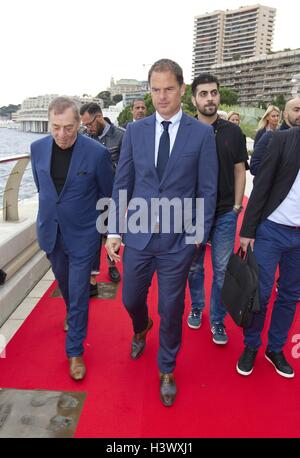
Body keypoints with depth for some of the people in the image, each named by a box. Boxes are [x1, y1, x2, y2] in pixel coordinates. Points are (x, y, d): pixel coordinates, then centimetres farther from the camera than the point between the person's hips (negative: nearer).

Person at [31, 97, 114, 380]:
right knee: (65, 285, 23)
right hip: (50, 231, 4)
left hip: (82, 234, -4)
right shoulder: (38, 148, -5)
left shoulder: (97, 153, -17)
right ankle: (73, 315, 54)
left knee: (78, 294, 3)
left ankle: (75, 351, 21)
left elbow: (108, 193, -2)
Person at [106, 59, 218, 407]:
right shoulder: (134, 130, 3)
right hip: (137, 234, 3)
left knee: (171, 309, 10)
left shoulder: (202, 133, -3)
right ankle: (141, 330, 55)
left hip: (178, 238, -2)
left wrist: (199, 233, -4)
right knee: (131, 300, 17)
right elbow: (122, 183, 4)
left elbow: (207, 189, -1)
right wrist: (114, 229, 1)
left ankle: (166, 370, 36)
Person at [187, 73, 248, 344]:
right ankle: (196, 308, 36)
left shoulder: (233, 132, 0)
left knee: (222, 269, 6)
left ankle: (218, 320, 23)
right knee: (195, 266, 14)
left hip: (225, 213, 1)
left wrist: (237, 206, 0)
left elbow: (239, 171, 5)